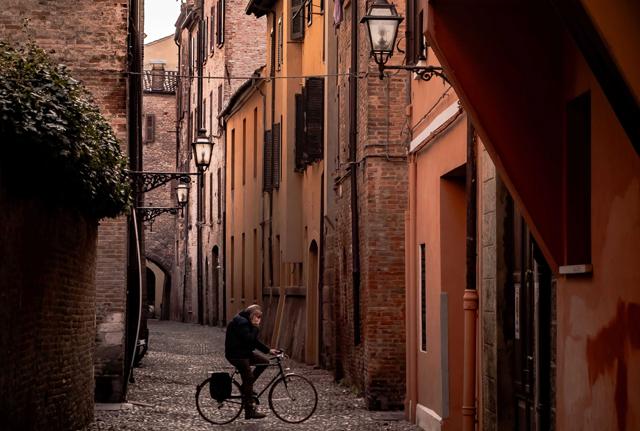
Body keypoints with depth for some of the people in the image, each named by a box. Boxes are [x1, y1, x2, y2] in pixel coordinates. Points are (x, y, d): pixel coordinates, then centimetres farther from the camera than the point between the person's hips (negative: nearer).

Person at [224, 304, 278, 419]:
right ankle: (250, 411, -4)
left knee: (265, 361, 7)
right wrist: (256, 327, -16)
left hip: (244, 352, 10)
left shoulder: (246, 322, 15)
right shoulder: (241, 323, -19)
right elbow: (249, 339, -27)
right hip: (236, 355, -10)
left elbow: (254, 341, 17)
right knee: (248, 380, -8)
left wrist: (268, 350, 11)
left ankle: (246, 388, 11)